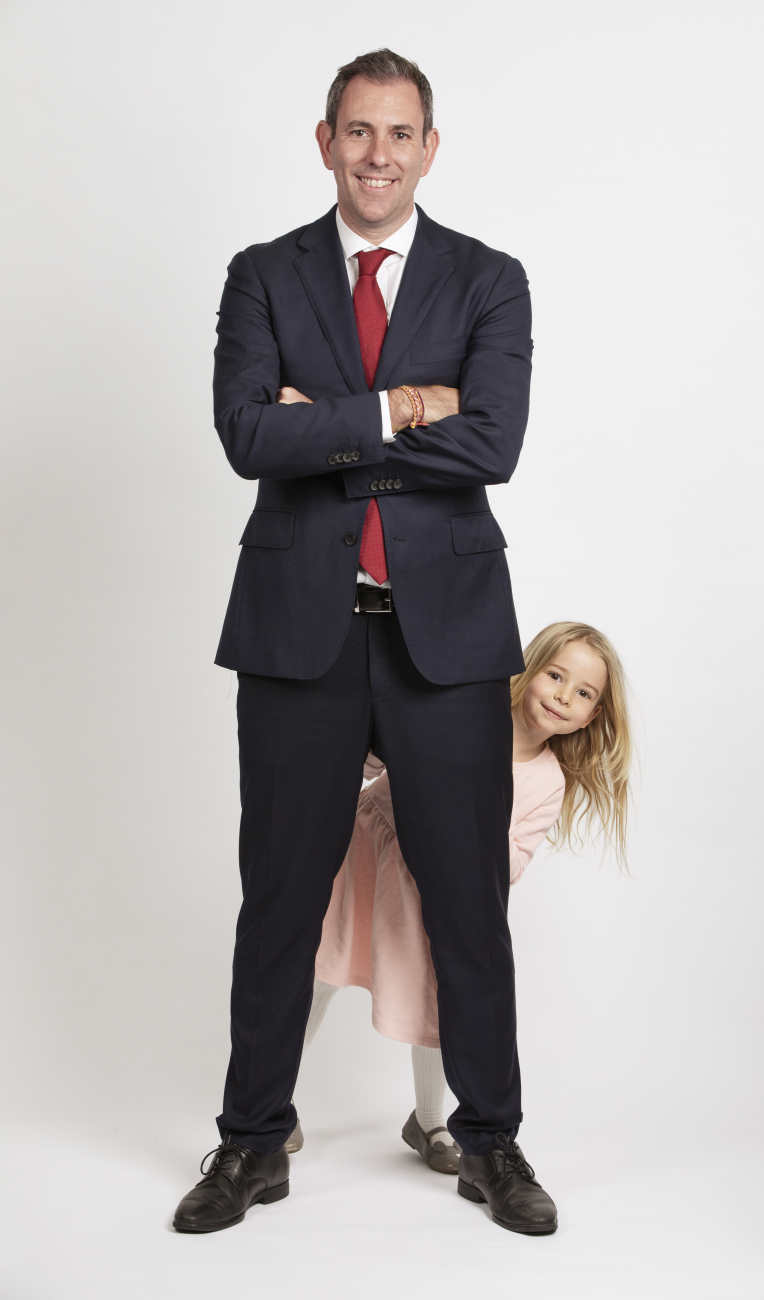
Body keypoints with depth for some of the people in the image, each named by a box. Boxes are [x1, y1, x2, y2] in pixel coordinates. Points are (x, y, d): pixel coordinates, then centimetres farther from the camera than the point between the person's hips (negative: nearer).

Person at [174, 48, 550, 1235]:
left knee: (469, 897, 7)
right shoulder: (263, 277, 6)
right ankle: (253, 1145, 24)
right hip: (301, 629, 1)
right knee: (279, 896, 9)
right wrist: (397, 409, -14)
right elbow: (248, 435, -10)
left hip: (446, 629, 0)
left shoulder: (489, 282, 4)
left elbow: (492, 445, -12)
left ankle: (492, 1139, 25)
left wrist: (323, 427, -12)